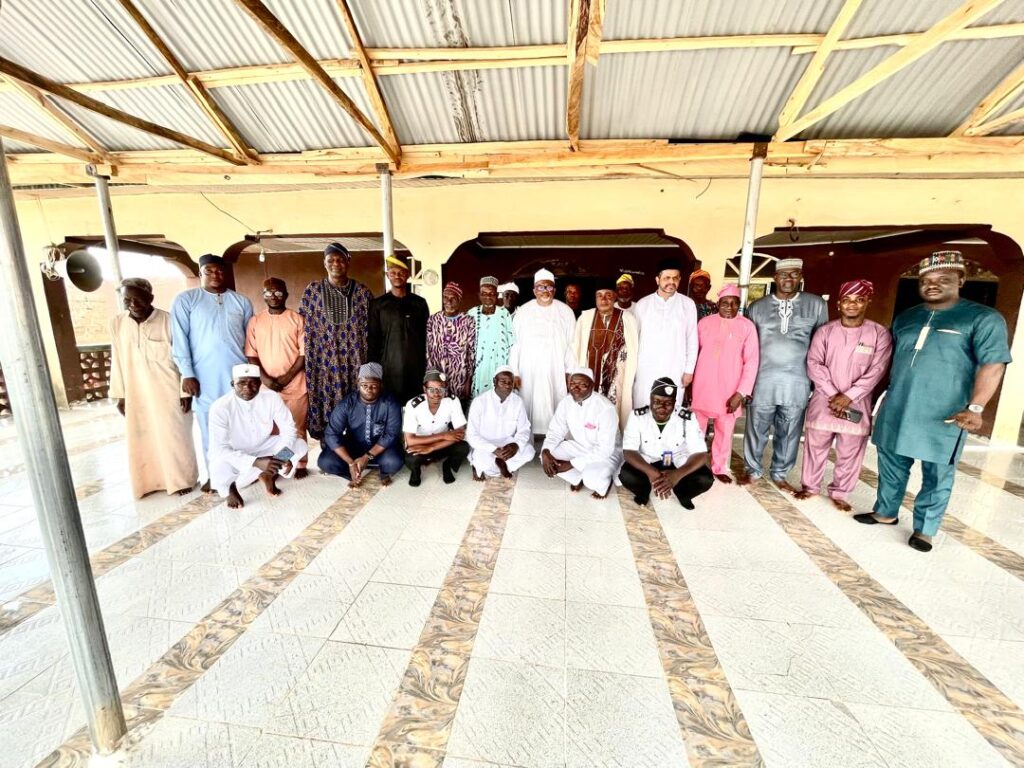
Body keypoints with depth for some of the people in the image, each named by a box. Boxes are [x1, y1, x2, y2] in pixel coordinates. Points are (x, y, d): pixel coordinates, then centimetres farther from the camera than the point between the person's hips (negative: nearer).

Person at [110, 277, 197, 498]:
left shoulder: (168, 321, -10)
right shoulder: (117, 323, 2)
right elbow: (117, 361, 8)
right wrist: (120, 395, 8)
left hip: (169, 392, -4)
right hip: (136, 394, 4)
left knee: (174, 436, 4)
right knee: (142, 439, 11)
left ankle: (182, 479, 19)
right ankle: (151, 481, 27)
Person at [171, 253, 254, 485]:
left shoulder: (242, 301, 10)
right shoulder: (185, 300, 3)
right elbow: (179, 338, -2)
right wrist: (187, 374, -8)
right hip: (205, 377, -1)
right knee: (210, 428, 6)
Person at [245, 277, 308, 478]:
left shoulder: (297, 319, 1)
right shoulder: (255, 322, 8)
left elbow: (304, 353, -3)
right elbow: (251, 355, 5)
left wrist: (287, 377, -11)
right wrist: (264, 378, -9)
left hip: (295, 385, -2)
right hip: (266, 386, 2)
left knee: (297, 426, 4)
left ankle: (300, 465, 15)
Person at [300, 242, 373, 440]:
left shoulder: (362, 291, 4)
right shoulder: (313, 289, 4)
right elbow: (303, 326, 7)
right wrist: (307, 358, 2)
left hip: (354, 361, 0)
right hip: (324, 360, 0)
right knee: (325, 404, 4)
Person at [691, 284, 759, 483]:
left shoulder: (747, 326, -3)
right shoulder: (704, 323, 2)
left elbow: (751, 362, -5)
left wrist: (741, 393, -11)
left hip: (730, 390, -1)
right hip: (702, 387, 1)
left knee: (725, 431, 12)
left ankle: (719, 468, 29)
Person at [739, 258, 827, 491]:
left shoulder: (816, 305, 5)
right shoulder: (757, 307, 5)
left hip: (797, 383, 1)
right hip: (763, 381, 0)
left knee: (789, 433, 11)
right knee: (756, 429, 7)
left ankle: (780, 474, 29)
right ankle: (752, 469, 26)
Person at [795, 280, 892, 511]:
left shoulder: (880, 334, 0)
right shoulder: (825, 331, 3)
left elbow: (876, 371, -6)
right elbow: (814, 364, -4)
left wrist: (848, 396, -15)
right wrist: (833, 394, -13)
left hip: (857, 404, 0)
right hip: (823, 400, 1)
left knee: (850, 452, 6)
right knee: (815, 446, 9)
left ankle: (839, 493, 23)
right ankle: (810, 487, 24)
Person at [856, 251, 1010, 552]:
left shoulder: (983, 318, -3)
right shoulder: (905, 319, 11)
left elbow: (992, 365, -10)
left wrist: (975, 407, -21)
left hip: (943, 417, -4)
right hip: (895, 411, 4)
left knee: (937, 476, 7)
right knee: (891, 467, 14)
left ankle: (924, 529, 20)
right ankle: (886, 513, 30)